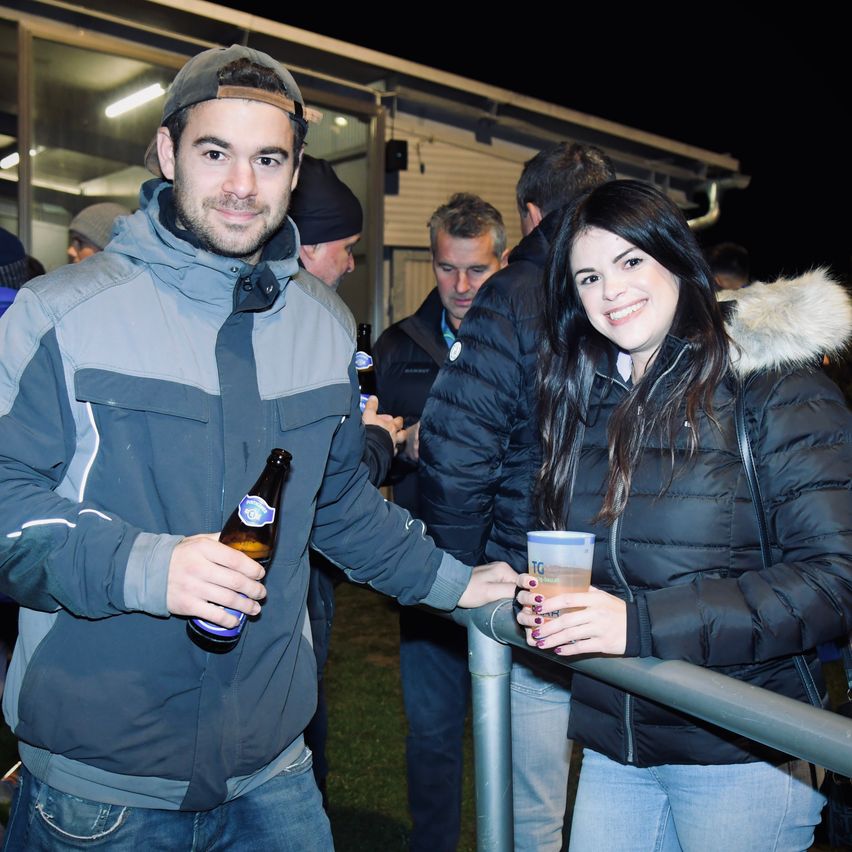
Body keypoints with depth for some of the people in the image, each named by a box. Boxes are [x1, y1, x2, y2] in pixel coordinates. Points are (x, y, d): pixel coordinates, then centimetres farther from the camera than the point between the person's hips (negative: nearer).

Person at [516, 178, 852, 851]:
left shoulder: (774, 387, -11)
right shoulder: (584, 398, 7)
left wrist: (642, 622, -25)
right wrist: (551, 602, -6)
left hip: (741, 751, -5)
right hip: (612, 743, 5)